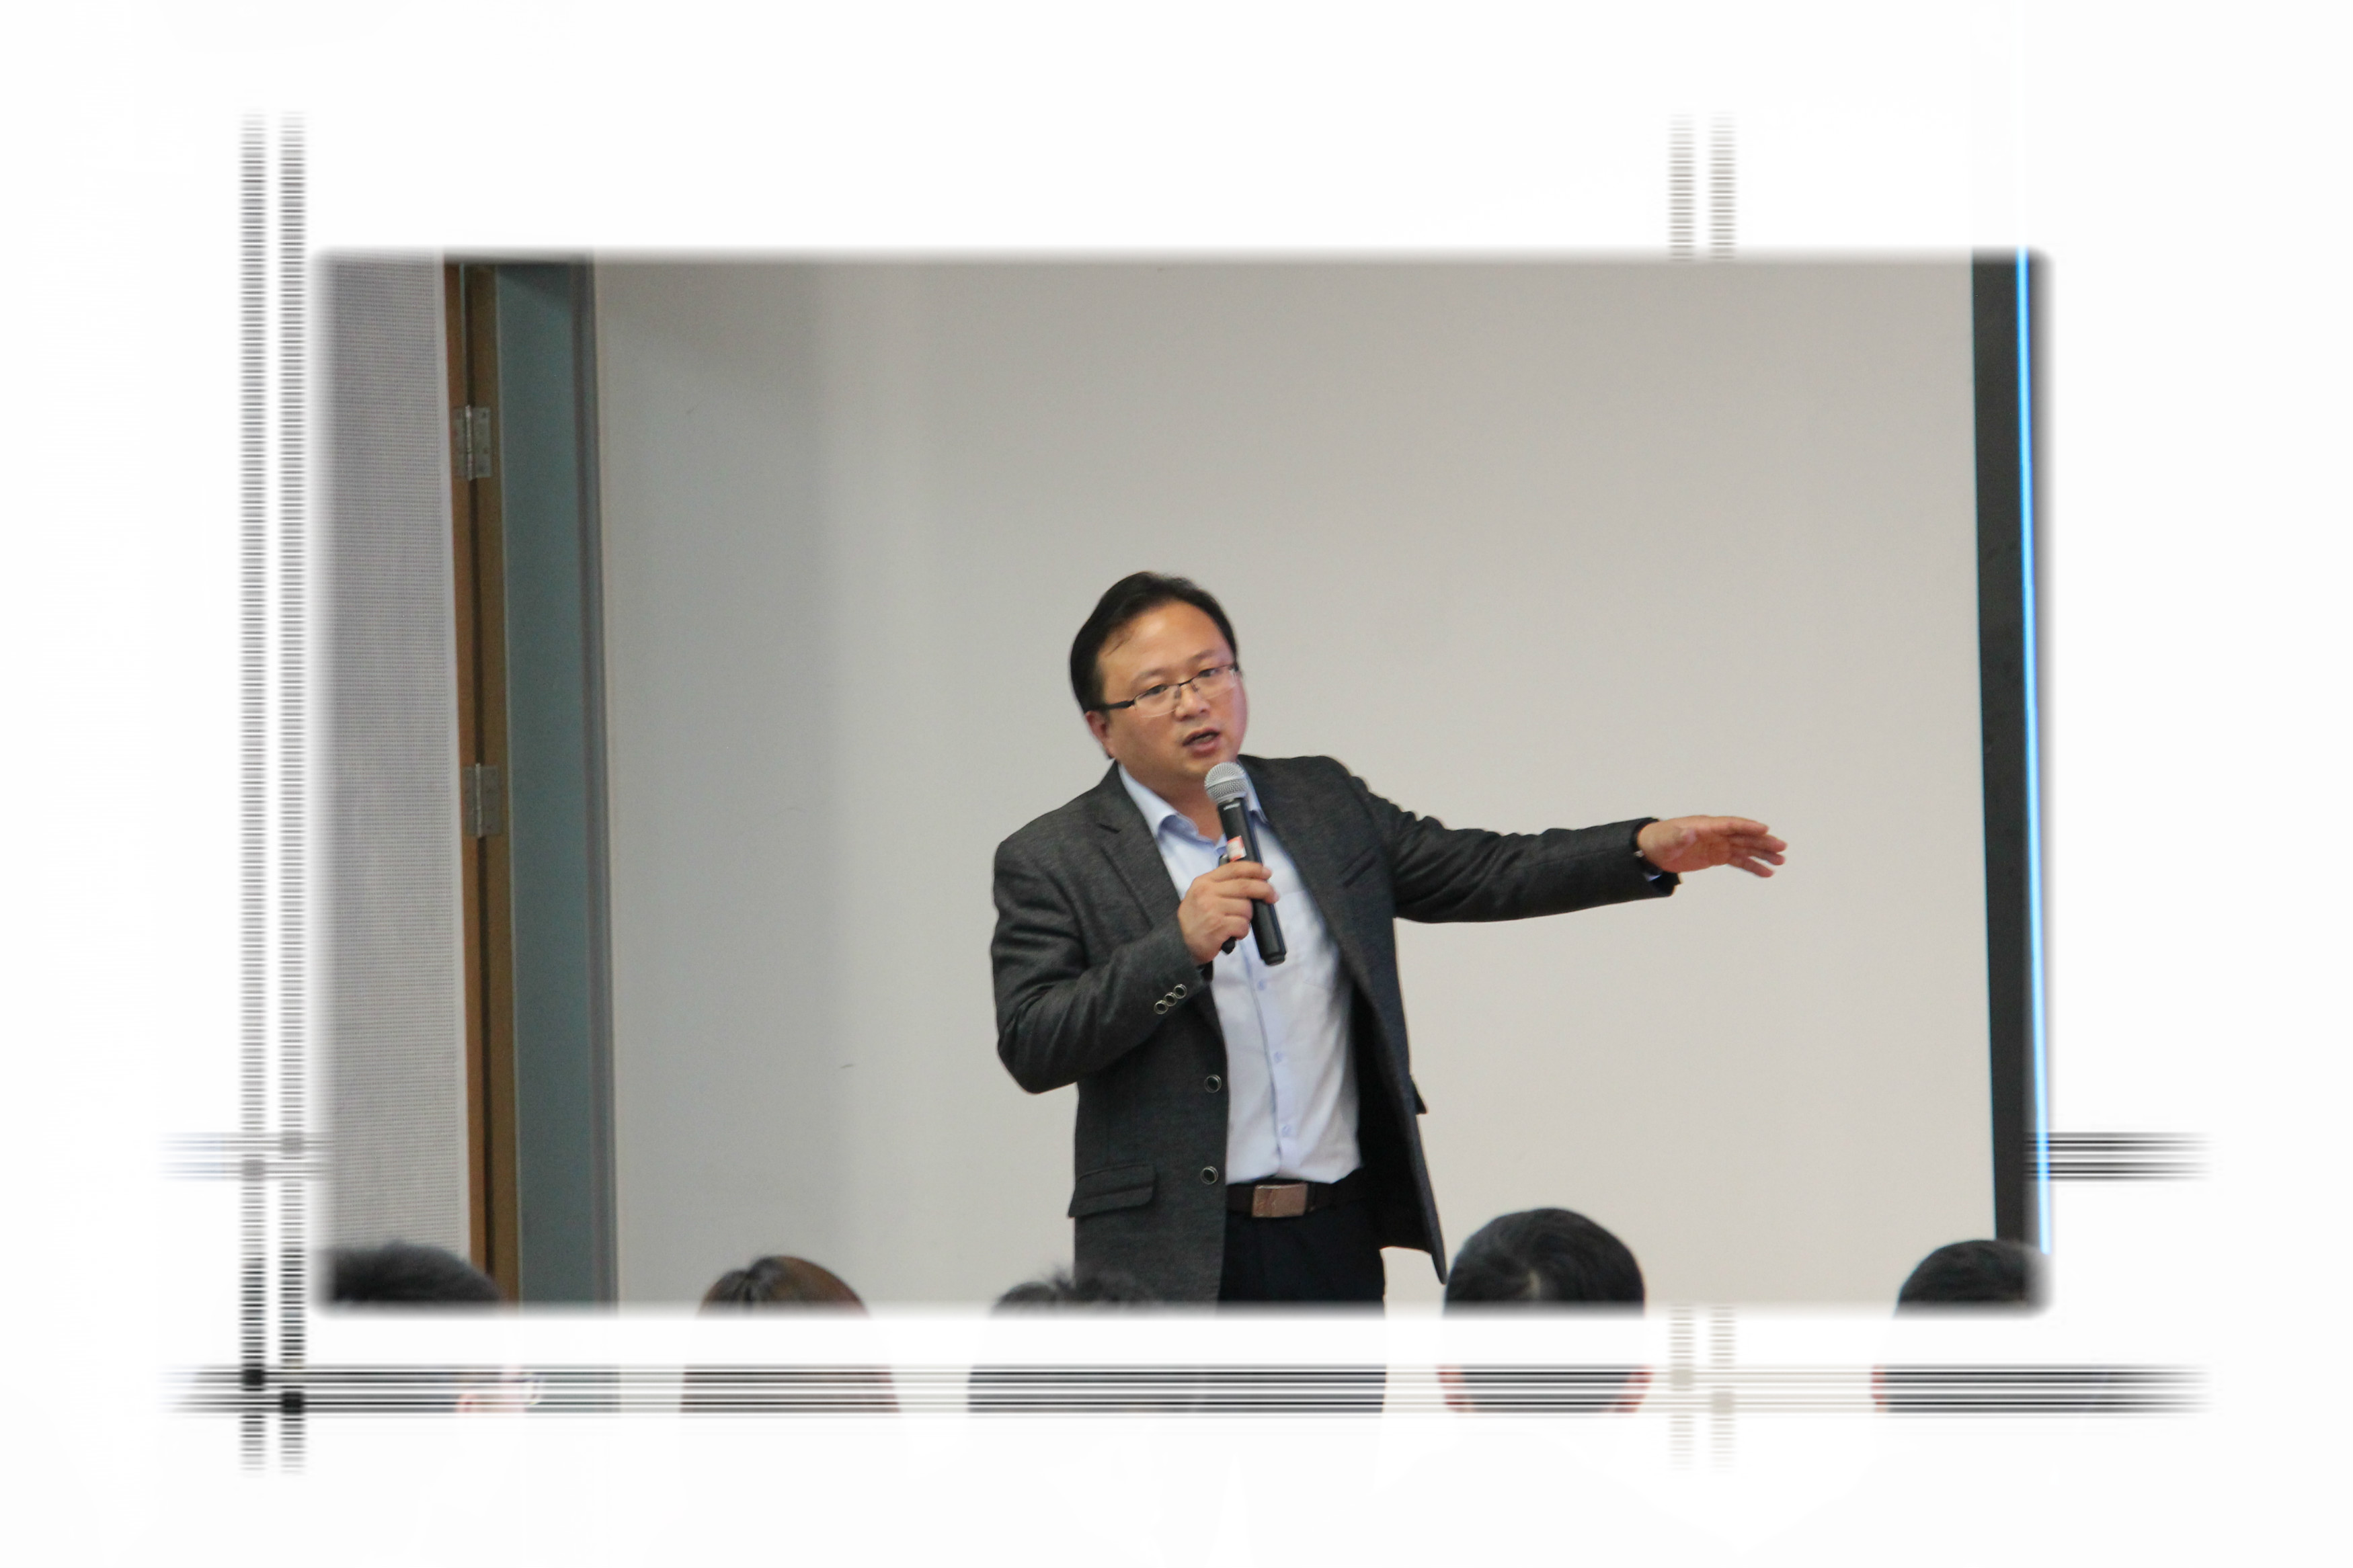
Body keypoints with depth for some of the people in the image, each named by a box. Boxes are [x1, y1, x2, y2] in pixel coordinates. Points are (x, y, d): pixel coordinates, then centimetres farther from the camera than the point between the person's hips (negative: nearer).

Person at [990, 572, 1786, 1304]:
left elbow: (1483, 874, 14)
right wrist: (1180, 946, -20)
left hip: (1336, 1246, 4)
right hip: (1172, 1265, -4)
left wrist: (1651, 849, 2)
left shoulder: (1323, 802, 13)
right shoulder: (1050, 863, 0)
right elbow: (1031, 1047, -10)